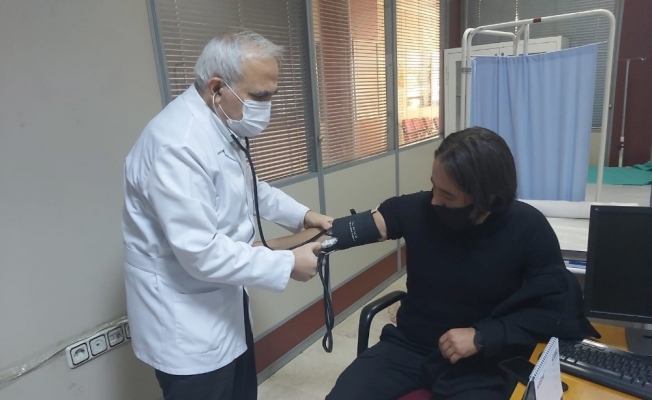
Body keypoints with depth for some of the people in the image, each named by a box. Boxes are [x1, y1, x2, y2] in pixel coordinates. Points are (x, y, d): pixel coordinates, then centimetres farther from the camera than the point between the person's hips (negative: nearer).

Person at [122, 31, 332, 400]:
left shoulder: (222, 124, 2)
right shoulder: (178, 145, -30)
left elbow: (246, 187, 17)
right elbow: (201, 252, -31)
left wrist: (301, 214, 5)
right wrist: (287, 264, -23)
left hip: (221, 298, 9)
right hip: (186, 317, -9)